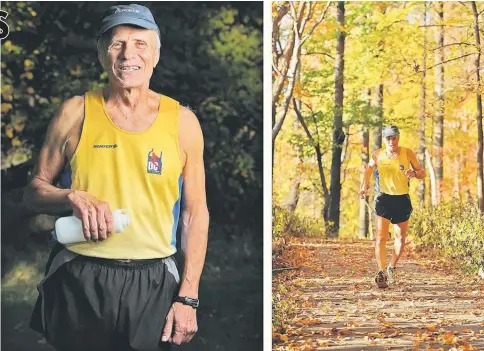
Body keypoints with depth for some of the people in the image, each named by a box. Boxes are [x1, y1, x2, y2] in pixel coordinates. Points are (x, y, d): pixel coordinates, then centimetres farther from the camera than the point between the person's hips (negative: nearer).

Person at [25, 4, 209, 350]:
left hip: (153, 283, 0)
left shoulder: (182, 121, 1)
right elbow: (36, 189, 7)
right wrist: (73, 198, -15)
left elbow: (196, 214, 3)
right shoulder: (76, 112, 1)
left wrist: (188, 296, -2)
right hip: (78, 282, 0)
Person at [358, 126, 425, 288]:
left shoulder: (407, 153, -5)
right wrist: (364, 186, 6)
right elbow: (369, 167, 18)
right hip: (384, 199, -1)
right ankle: (381, 272, -19)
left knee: (400, 237, 11)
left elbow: (422, 173, -1)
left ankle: (391, 269, 31)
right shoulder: (377, 155, -3)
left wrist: (414, 173, -24)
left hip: (402, 200, 2)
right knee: (381, 237, -14)